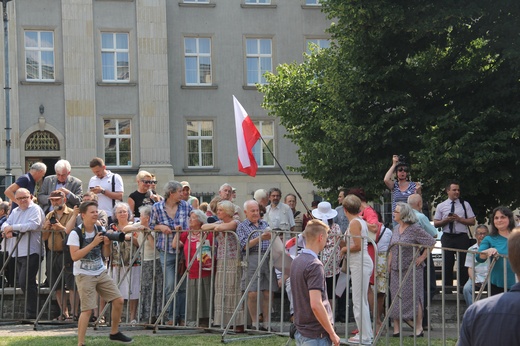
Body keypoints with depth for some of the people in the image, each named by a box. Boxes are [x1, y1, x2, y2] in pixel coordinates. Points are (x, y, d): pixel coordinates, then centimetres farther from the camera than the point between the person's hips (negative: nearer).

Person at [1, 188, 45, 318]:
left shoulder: (35, 209, -5)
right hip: (18, 253, 8)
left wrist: (13, 227, -16)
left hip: (31, 252, -8)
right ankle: (31, 311, 16)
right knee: (23, 282, 10)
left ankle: (31, 313, -7)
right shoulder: (15, 211, 20)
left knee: (25, 282, -13)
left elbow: (33, 225, -20)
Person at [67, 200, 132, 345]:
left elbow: (106, 254, 7)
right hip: (84, 275, -6)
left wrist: (107, 244, -15)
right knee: (87, 309, -12)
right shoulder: (76, 233, -14)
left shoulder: (101, 230, 2)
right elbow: (74, 256, -23)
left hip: (101, 272, 6)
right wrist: (93, 243, -26)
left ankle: (114, 333, 23)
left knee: (118, 300, 3)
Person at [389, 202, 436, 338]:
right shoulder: (396, 229, 11)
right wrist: (388, 265, 11)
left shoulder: (415, 229, -11)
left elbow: (431, 242, -12)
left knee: (414, 298, -2)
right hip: (396, 270, 7)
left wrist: (422, 257, -11)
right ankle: (396, 329, 10)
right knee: (395, 298, 5)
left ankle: (419, 328, 5)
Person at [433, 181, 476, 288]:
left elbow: (472, 221, 3)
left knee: (463, 264, 0)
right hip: (447, 238, 1)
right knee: (447, 264, 4)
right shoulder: (441, 206, 8)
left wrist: (459, 219, -11)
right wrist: (446, 220, -11)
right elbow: (436, 223, 6)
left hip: (462, 237, 0)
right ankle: (447, 287, 11)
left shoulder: (465, 205, 8)